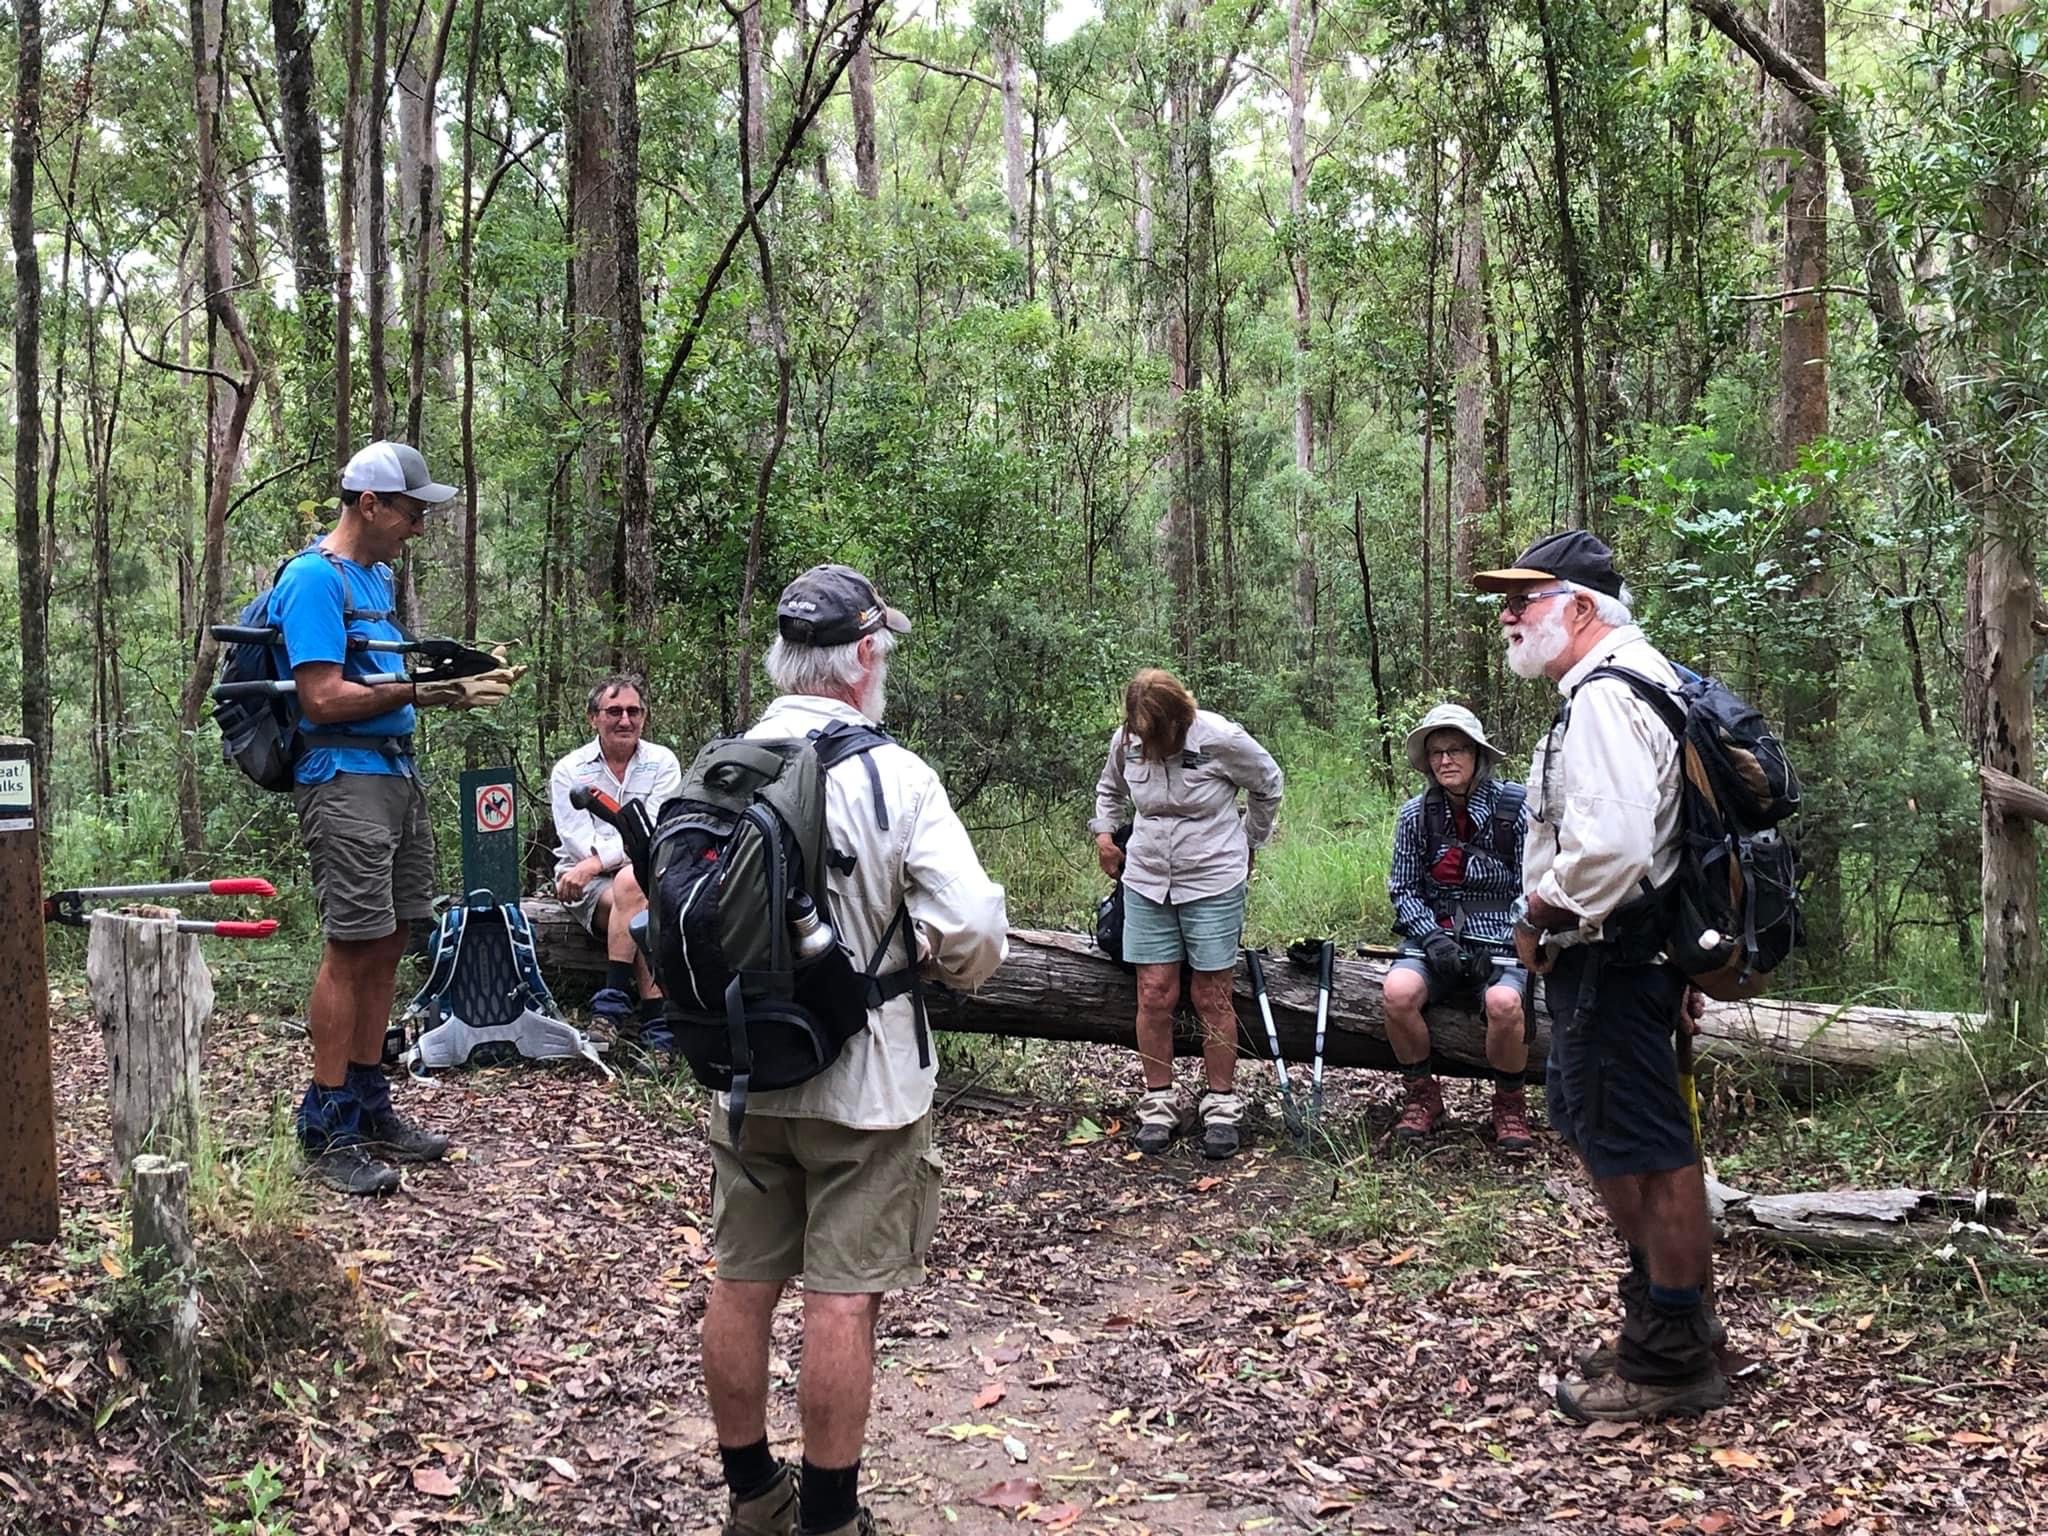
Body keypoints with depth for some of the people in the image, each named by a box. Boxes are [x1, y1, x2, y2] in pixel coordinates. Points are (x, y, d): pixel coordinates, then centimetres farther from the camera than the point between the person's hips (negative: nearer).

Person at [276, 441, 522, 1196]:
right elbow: (324, 697, -16)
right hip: (344, 780, -9)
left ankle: (369, 1106, 19)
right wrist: (416, 690, -20)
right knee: (351, 948, -8)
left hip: (397, 774, 9)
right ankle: (326, 1131, -1)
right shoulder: (314, 579, -11)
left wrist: (454, 683, 8)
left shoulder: (377, 575, 17)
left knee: (385, 946, 10)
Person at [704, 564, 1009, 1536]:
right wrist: (953, 969, 3)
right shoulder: (894, 775, -17)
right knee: (841, 1298, 5)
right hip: (861, 1081, -5)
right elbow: (973, 929, -20)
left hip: (741, 1078, 5)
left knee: (741, 1283, 14)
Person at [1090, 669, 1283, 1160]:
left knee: (1212, 996, 2)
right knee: (1154, 994, 2)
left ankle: (1221, 1106, 14)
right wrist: (1104, 832, 5)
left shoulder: (1221, 740, -17)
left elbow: (1268, 784, 3)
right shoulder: (1125, 741, -6)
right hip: (1147, 881, 3)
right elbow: (1111, 788, 18)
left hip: (1213, 881, -3)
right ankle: (1159, 1102, 14)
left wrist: (1249, 843, 10)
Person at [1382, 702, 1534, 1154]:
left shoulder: (1513, 807, -6)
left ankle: (1509, 1105, -4)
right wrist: (1432, 936, -11)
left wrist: (1497, 947, -14)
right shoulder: (1417, 814, 2)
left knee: (1503, 1003, -33)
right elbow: (1403, 889, 6)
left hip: (1501, 941, -2)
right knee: (1399, 992, -29)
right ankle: (1423, 1096, -3)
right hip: (1434, 937, 2)